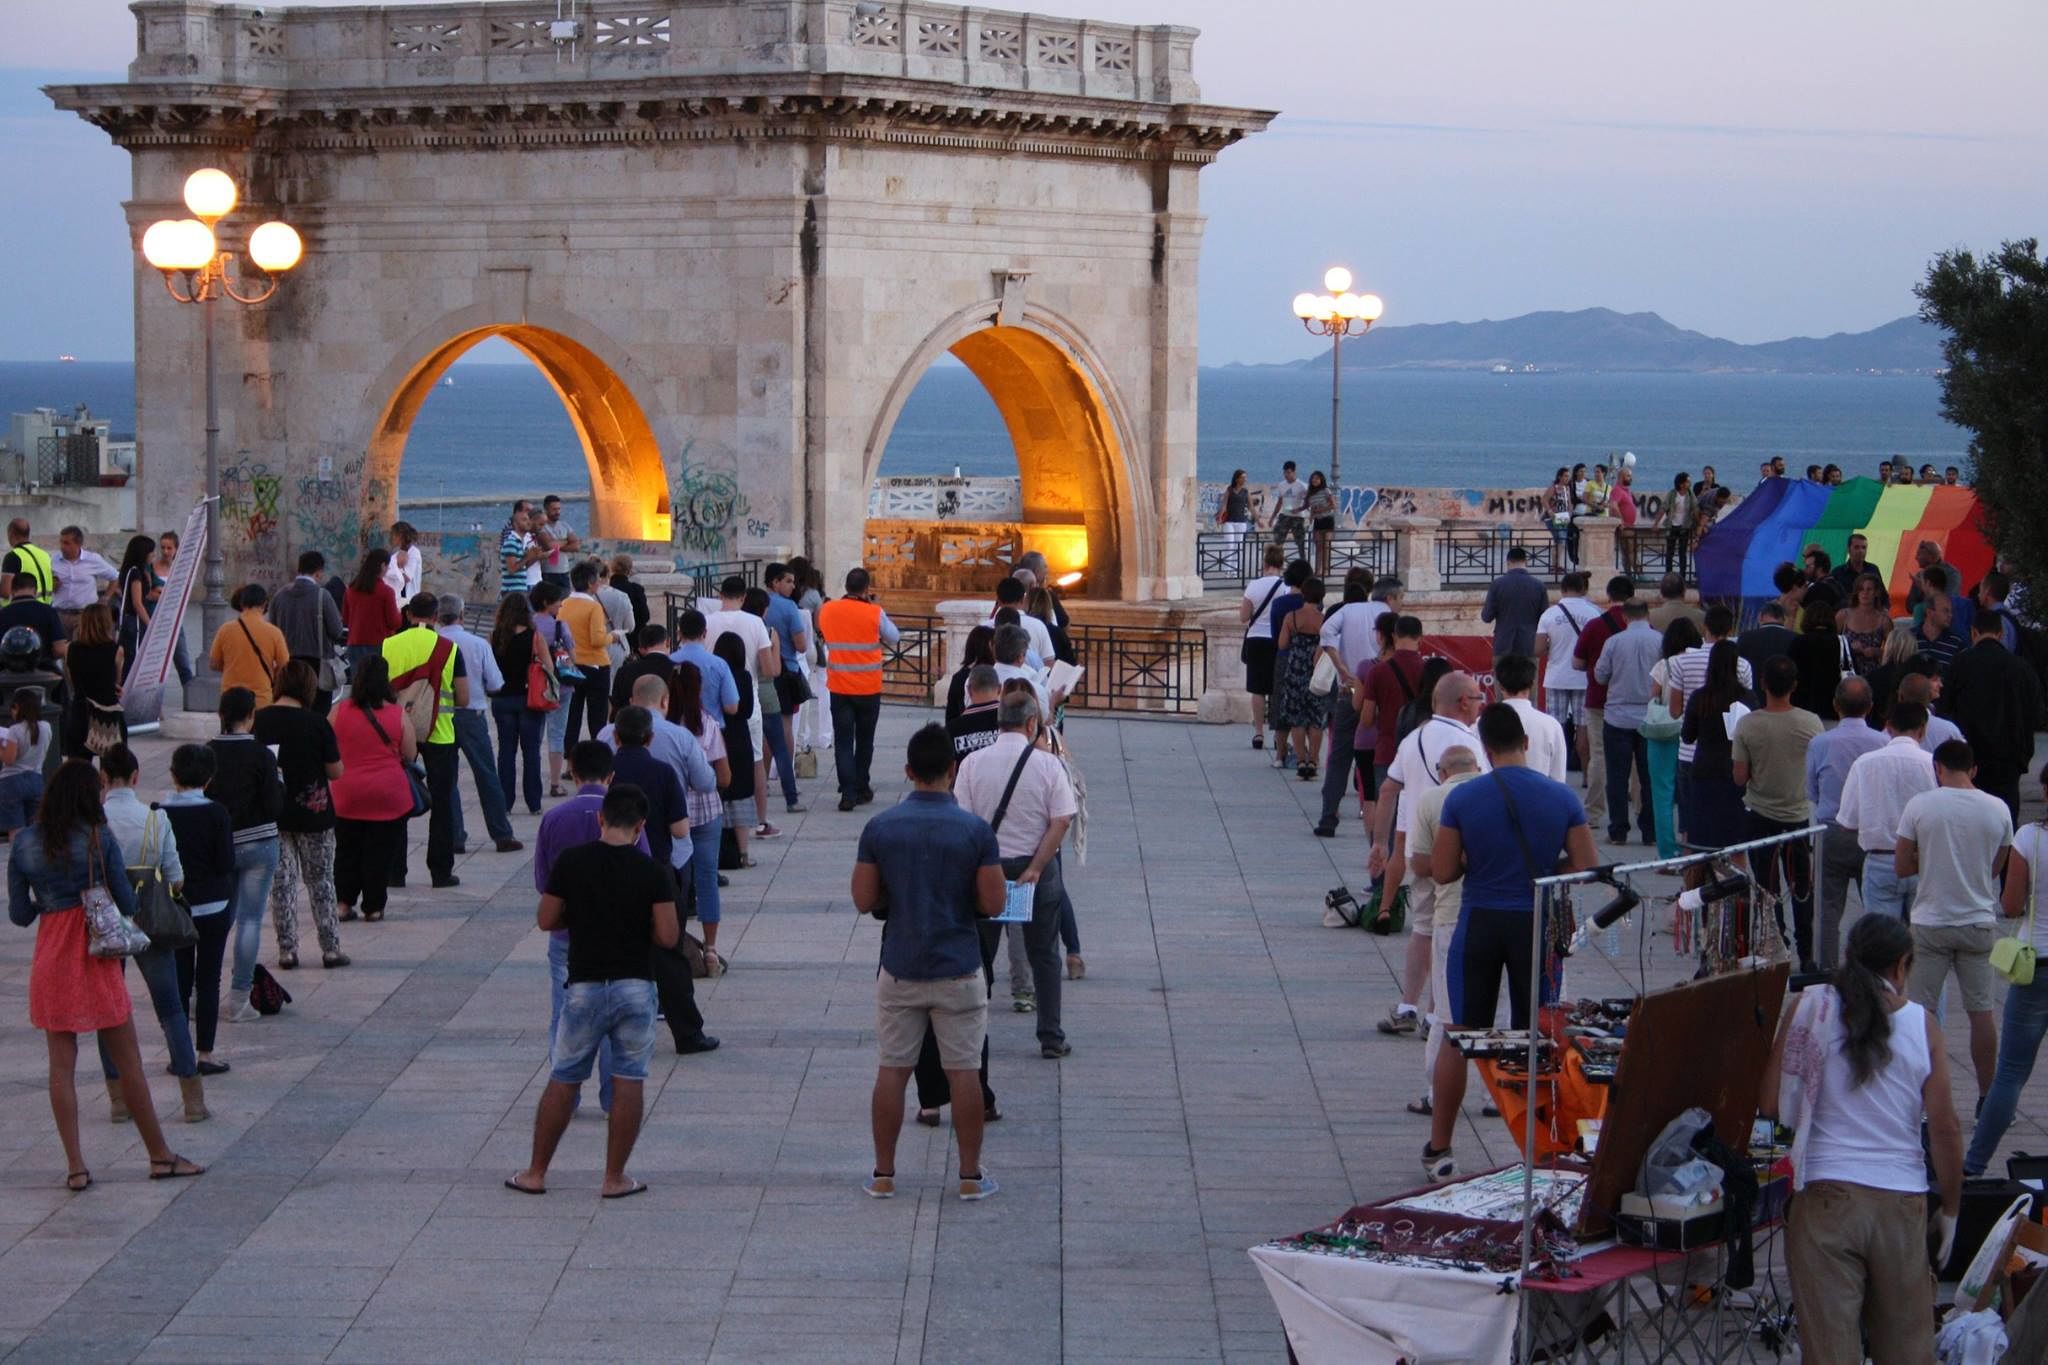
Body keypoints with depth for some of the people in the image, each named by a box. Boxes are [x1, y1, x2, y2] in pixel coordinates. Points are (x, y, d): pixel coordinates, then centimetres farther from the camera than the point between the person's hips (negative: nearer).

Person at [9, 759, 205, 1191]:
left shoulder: (24, 844, -2)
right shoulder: (100, 840, -9)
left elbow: (19, 915, 1)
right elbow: (127, 904, -4)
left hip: (51, 958, 2)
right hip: (97, 959, -2)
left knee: (61, 1064, 7)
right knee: (128, 1060, 7)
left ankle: (75, 1166, 3)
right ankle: (160, 1156, 14)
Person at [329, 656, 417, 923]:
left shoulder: (339, 711, -6)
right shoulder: (397, 714, -7)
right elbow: (410, 756, 1)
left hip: (347, 794, 1)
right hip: (388, 794, -1)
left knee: (347, 849, 15)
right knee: (380, 851, 8)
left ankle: (344, 903, 10)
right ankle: (373, 907, 11)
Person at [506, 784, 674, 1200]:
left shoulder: (571, 862, -5)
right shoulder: (653, 872, -7)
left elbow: (545, 920, 1)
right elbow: (667, 936, -9)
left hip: (584, 986, 1)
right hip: (635, 986, -1)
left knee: (563, 1081, 11)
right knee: (629, 1081, 8)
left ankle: (536, 1173, 18)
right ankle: (615, 1178, 9)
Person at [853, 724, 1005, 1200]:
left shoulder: (880, 828, -6)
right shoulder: (976, 830, -11)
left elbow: (864, 900, -3)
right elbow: (992, 904, -10)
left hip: (900, 969, 2)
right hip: (958, 969, -1)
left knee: (892, 1070, 10)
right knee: (964, 1072, 7)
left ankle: (883, 1175, 15)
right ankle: (971, 1175, 12)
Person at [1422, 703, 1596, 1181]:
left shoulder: (1463, 799, -8)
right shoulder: (1562, 798, -5)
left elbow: (1442, 871, -6)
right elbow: (1586, 867, -3)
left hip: (1480, 925, -1)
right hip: (1538, 926, 1)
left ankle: (1438, 1151, 15)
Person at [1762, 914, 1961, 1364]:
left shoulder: (1810, 1009, 0)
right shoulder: (1922, 1025, 1)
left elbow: (1770, 1104, -2)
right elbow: (1945, 1129, 0)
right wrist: (1950, 1209, 11)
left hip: (1826, 1196, -1)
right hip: (1902, 1202, 1)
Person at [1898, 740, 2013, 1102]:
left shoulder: (1920, 806, -9)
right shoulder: (1997, 809, -2)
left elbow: (1902, 865, -5)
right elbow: (1996, 868, 9)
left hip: (1930, 923, -2)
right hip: (1979, 923, 2)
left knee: (1920, 1011, 5)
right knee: (1981, 1011, 9)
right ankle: (1987, 1096, 14)